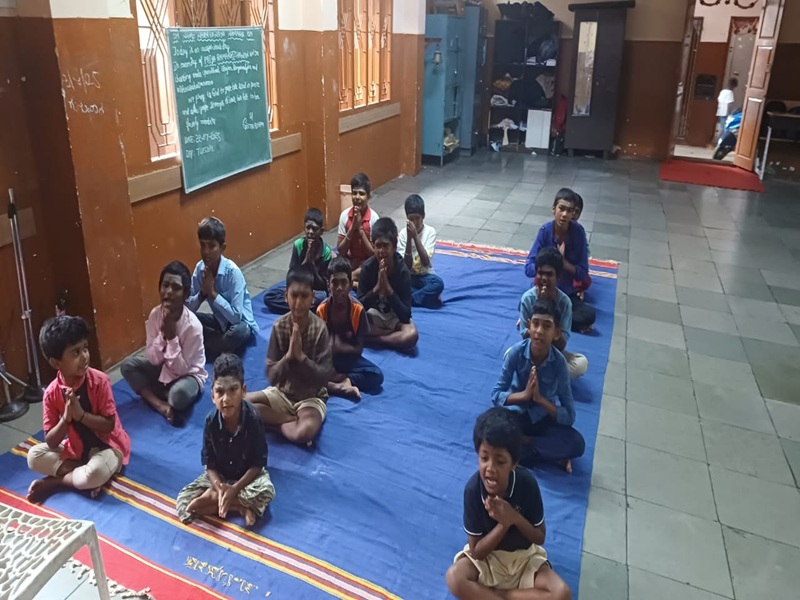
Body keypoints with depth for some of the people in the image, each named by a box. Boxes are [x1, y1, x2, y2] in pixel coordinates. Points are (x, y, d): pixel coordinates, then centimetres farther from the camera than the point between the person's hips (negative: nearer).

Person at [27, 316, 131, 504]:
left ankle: (54, 481, -7)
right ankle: (83, 470, -16)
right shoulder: (52, 393, -12)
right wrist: (66, 418, -26)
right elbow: (51, 442, -10)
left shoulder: (99, 380, -20)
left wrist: (80, 414, -29)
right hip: (76, 449, 5)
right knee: (34, 456, -12)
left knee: (95, 473, -34)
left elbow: (109, 425, -17)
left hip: (107, 445, -5)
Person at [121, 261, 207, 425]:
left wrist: (172, 336, -31)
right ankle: (160, 404, -15)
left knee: (179, 393, -36)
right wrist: (163, 333, -27)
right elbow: (153, 359, -12)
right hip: (163, 368, 6)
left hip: (189, 374, -5)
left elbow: (182, 369, -24)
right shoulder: (155, 314, -14)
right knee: (128, 365, -14)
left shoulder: (193, 325, -28)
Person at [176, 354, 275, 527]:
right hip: (219, 475, 2)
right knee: (182, 505, -17)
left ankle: (211, 496, -16)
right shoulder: (211, 421, -19)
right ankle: (240, 507, -16)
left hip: (248, 474, -2)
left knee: (266, 491, -35)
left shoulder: (253, 419, -25)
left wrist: (234, 489, -27)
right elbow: (209, 463, -10)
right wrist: (221, 489, -27)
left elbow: (258, 464, -18)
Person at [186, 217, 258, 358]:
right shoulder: (200, 268, -10)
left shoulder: (233, 272, -26)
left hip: (241, 324, -5)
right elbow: (188, 309, -9)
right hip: (220, 321, 5)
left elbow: (236, 316, -30)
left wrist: (212, 293, -28)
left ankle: (202, 349, -12)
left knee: (239, 331, -37)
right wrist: (202, 293, -25)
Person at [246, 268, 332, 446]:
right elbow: (271, 376, -11)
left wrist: (301, 356, -27)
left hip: (311, 397, -4)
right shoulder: (279, 326, -10)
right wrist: (288, 356, -28)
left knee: (305, 432, -35)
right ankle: (294, 419, -11)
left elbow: (324, 377, -17)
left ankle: (280, 421, -5)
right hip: (282, 392, 5)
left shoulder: (320, 329, -16)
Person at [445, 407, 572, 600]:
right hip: (487, 556, -1)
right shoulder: (473, 489, -24)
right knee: (454, 578, -30)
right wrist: (504, 523, -30)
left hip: (524, 556, 2)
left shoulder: (527, 483, -22)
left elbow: (540, 538, -9)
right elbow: (476, 551, -17)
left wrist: (515, 518, -27)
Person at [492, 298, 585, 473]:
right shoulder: (516, 352, -20)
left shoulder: (559, 363, -20)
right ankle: (552, 454, -17)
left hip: (545, 417, 0)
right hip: (518, 413, 0)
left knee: (576, 444, -26)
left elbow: (569, 416, -19)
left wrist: (540, 399, -30)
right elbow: (496, 394, -15)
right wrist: (524, 394, -30)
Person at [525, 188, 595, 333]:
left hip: (567, 293, 2)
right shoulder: (545, 230, -10)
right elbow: (529, 269, -12)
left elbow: (583, 274, -8)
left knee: (589, 315, -25)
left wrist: (563, 262, -23)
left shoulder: (578, 232, -10)